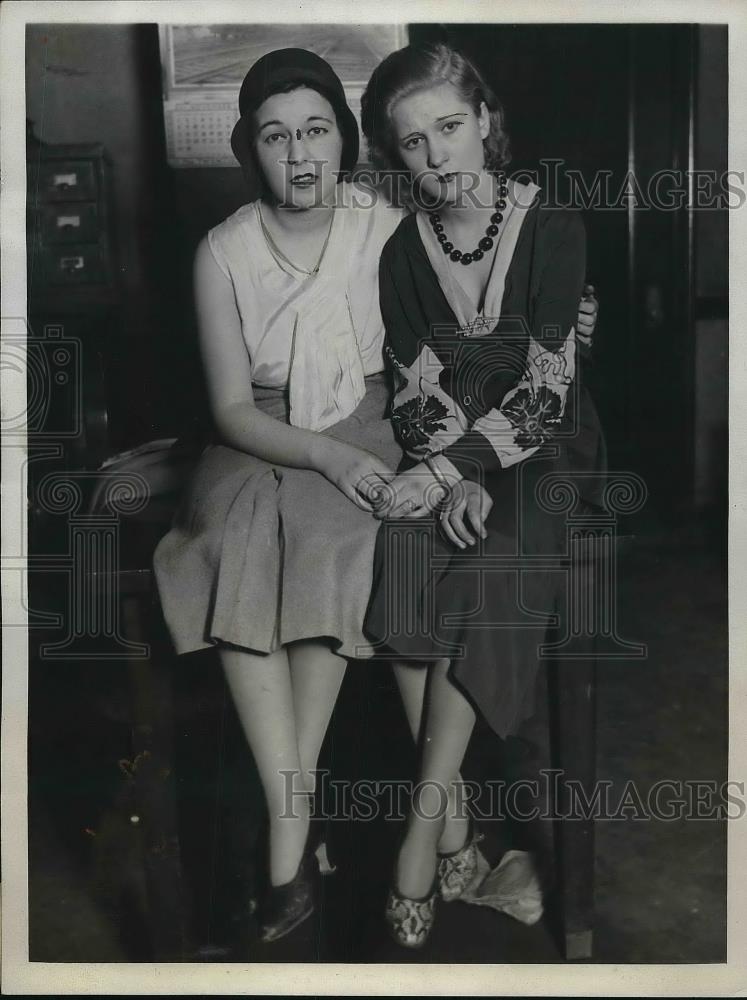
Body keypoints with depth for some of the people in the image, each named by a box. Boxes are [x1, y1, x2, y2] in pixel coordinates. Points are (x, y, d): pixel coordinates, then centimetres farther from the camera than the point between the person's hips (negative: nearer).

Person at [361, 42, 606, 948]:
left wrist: (449, 470, -24)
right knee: (405, 551, -27)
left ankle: (422, 823, -22)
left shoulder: (552, 230, -9)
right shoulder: (402, 253, 2)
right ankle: (454, 818, -21)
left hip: (545, 454, -2)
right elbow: (417, 392, -2)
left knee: (482, 572, -29)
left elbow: (547, 386, -16)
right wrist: (455, 482, -19)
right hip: (448, 463, 3)